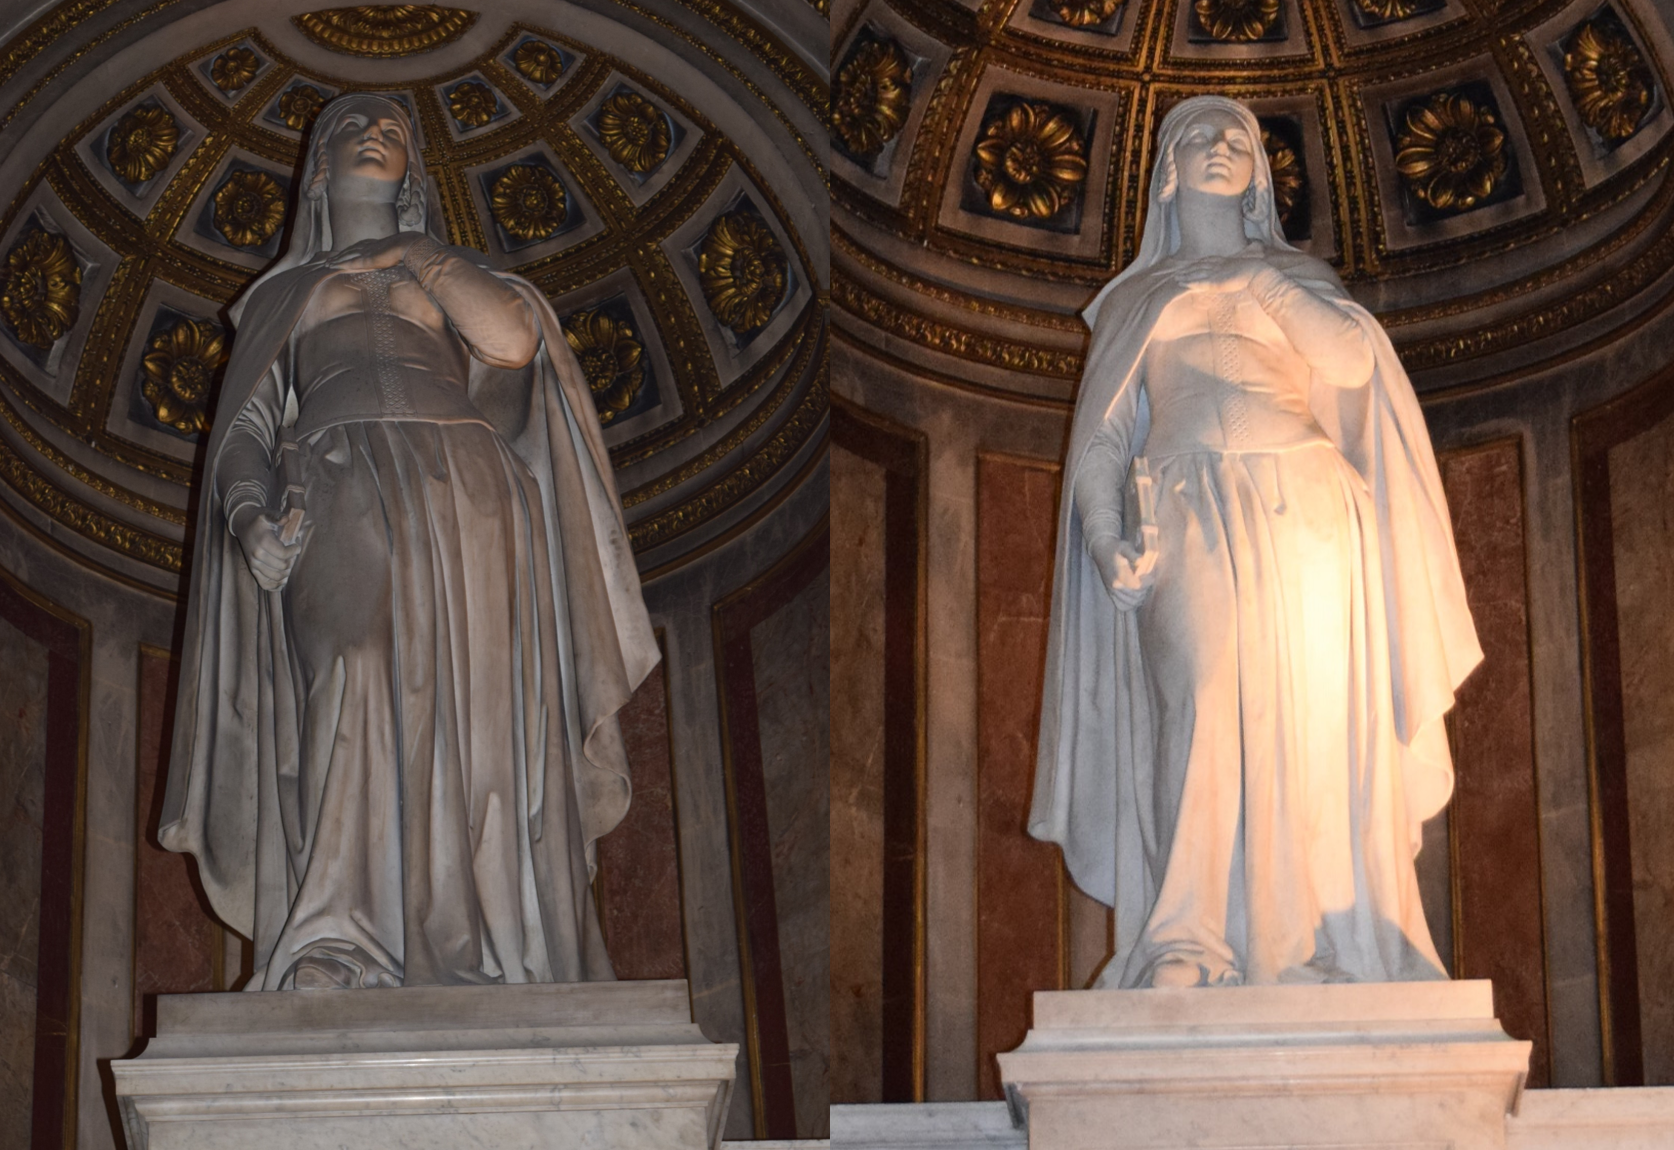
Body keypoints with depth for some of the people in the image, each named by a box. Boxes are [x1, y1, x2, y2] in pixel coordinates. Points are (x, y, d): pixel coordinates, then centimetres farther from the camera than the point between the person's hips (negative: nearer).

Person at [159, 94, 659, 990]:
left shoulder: (453, 275, 28)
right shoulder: (279, 296, 29)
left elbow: (514, 343, 5)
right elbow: (243, 429, 16)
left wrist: (421, 257, 13)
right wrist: (250, 516, -5)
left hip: (456, 491, 1)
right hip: (336, 497, -1)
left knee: (466, 710, -15)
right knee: (353, 696, -23)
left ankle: (478, 963, -21)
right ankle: (340, 964, -33)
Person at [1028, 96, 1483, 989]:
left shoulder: (1290, 276, 23)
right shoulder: (1133, 303, 25)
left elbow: (1355, 357, 1)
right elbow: (1098, 439, 15)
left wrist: (1262, 277, 8)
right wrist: (1107, 541, -4)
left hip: (1301, 511, 1)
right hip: (1186, 516, -1)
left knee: (1307, 717, -10)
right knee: (1200, 701, -21)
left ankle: (1305, 943, -7)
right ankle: (1189, 948, -28)